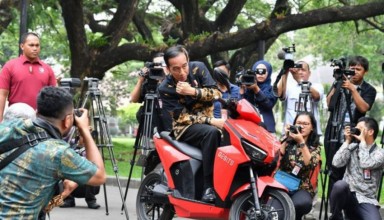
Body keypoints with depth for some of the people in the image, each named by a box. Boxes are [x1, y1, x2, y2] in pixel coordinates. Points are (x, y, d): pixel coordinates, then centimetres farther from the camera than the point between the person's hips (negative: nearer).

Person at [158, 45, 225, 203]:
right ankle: (208, 186, -36)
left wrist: (193, 91, -22)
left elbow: (215, 93, -5)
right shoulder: (165, 89, -10)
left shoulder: (198, 68, -1)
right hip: (185, 127, -4)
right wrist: (210, 121, -26)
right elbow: (182, 117, -14)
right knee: (211, 132, -36)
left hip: (210, 118, 4)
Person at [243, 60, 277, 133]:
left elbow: (269, 104, -9)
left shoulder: (272, 89, 10)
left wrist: (256, 89, -19)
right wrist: (242, 88, -11)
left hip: (266, 126, -1)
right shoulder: (247, 87, 16)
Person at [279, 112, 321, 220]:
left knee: (302, 203, -37)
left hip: (302, 188, 1)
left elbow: (311, 164, -12)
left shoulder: (315, 147, 8)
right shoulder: (288, 142, 9)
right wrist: (285, 139, -4)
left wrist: (301, 142, -13)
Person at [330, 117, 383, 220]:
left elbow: (366, 164, -20)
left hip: (366, 201, -3)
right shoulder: (352, 147, 10)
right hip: (347, 195, 3)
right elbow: (336, 163, -5)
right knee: (340, 184, -34)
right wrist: (347, 141, -3)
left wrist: (362, 141, -11)